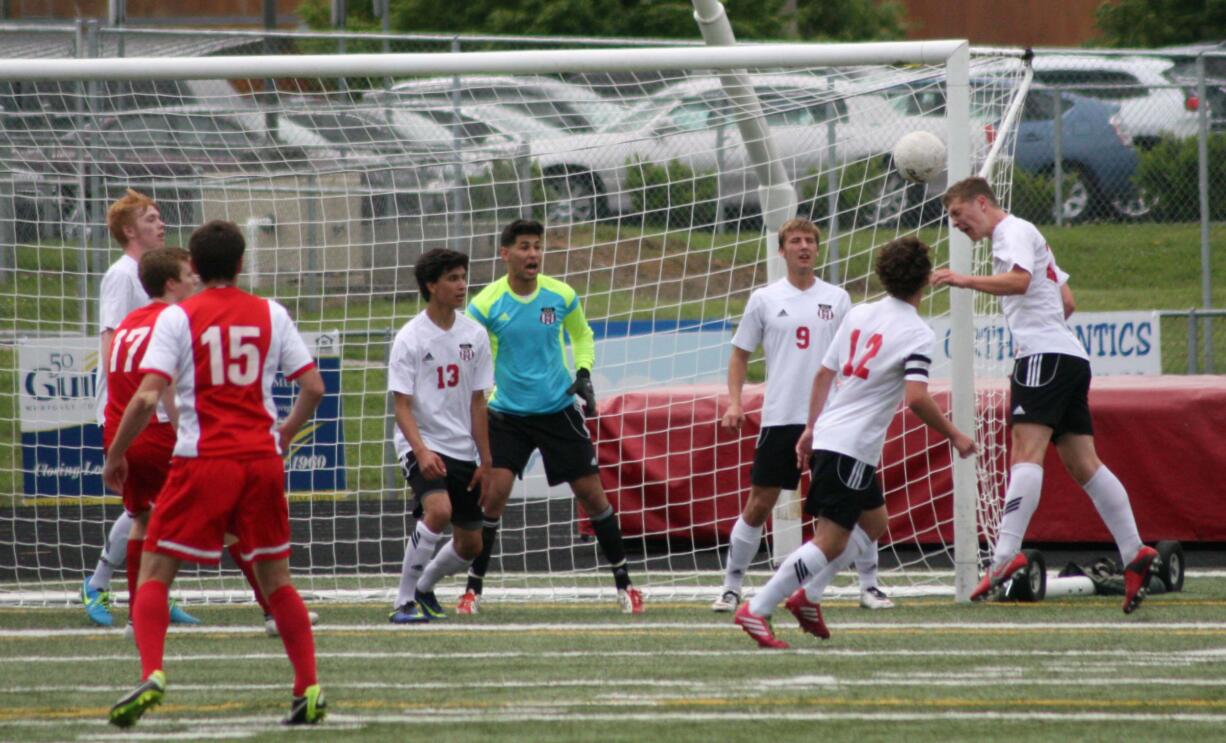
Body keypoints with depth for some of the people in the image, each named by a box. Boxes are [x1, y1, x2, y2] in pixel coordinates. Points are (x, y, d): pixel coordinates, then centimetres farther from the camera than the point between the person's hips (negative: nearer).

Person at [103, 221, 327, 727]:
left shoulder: (177, 318, -2)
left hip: (203, 462, -3)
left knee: (154, 573, 2)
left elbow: (147, 398, -10)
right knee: (275, 578, 16)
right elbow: (313, 387, 7)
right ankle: (309, 689, 9)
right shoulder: (271, 315, 7)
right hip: (263, 459, 3)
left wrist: (115, 456, 2)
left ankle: (151, 675, -19)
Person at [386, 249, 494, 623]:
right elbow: (402, 406, -12)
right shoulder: (410, 339, -9)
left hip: (463, 451, 6)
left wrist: (485, 462, 8)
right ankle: (404, 601, -21)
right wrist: (422, 452, -27)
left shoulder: (474, 335, 5)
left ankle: (423, 588, 36)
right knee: (439, 509, -31)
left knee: (470, 545, 6)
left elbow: (477, 402, 10)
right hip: (421, 445, -6)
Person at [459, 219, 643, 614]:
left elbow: (582, 335, 15)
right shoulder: (486, 304, -10)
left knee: (592, 493, 2)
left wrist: (583, 374, -1)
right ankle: (473, 588, 0)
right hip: (508, 414, -2)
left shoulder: (561, 295, -4)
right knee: (492, 495, -13)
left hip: (558, 410, 2)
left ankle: (623, 582, 16)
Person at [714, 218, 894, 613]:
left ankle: (869, 585, 8)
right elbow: (740, 354, 11)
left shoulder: (836, 299, 7)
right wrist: (734, 401, -2)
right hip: (780, 417, -1)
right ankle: (731, 588, 9)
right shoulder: (764, 299, 5)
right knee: (758, 506, 0)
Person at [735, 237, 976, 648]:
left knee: (873, 522, 23)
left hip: (827, 437, 9)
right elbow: (916, 398, -21)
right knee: (830, 541, -8)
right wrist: (954, 437, -9)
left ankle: (807, 595, 17)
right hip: (852, 448, -9)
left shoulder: (858, 315, 11)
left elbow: (824, 374, 15)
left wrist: (811, 427, 24)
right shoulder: (917, 333, -11)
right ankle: (757, 610, -13)